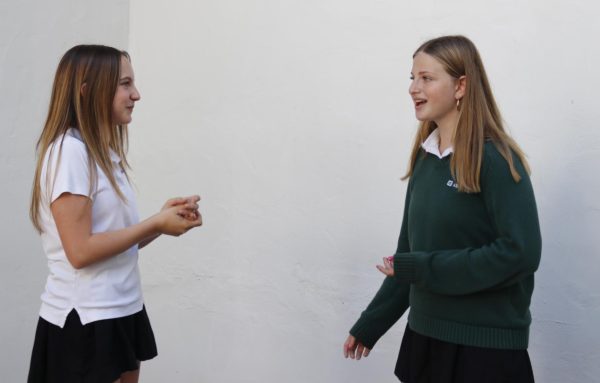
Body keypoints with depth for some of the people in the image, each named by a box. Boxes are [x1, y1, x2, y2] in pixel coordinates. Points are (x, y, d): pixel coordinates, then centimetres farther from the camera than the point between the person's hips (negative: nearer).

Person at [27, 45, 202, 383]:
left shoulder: (104, 153, 11)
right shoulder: (69, 151, -17)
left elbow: (118, 243, 11)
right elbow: (81, 251, -22)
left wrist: (164, 219, -4)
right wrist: (156, 224, -14)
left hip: (121, 314, 9)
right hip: (85, 323, -9)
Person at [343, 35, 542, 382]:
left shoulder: (496, 159, -14)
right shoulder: (426, 157, 7)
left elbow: (521, 252, -21)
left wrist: (424, 269, -19)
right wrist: (370, 324, 13)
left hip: (486, 344, -6)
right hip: (425, 334, 7)